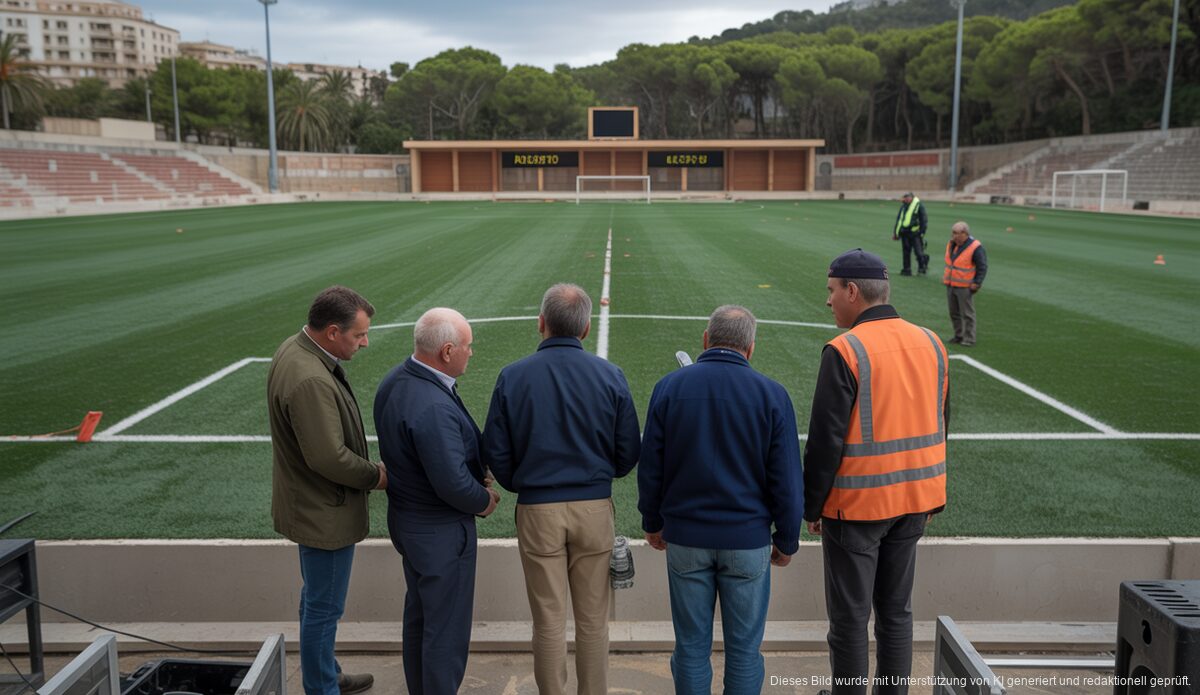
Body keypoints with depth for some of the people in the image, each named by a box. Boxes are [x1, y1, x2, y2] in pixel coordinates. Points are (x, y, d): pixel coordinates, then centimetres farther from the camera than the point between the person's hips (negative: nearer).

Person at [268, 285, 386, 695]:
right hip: (325, 512, -11)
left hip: (311, 504, 11)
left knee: (317, 600, 25)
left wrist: (367, 470, 9)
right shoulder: (311, 381, -32)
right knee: (323, 608, 6)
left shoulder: (295, 349, 1)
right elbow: (329, 457, -30)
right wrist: (375, 476, -13)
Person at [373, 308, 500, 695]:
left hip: (406, 516, 10)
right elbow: (453, 484, -31)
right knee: (446, 627, 7)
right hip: (439, 532, -10)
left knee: (419, 613, 25)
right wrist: (483, 501, -10)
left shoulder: (394, 381, -2)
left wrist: (473, 473, 4)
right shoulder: (433, 408, -32)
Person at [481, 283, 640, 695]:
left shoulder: (512, 377, -7)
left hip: (537, 510, 0)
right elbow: (629, 453, -1)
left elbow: (495, 453, -3)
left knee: (548, 620, 11)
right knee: (592, 619, 13)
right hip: (595, 508, 1)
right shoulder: (610, 376, -6)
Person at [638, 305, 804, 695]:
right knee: (744, 649, 11)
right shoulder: (771, 395, -7)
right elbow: (787, 481, -5)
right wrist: (786, 541, 6)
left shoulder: (669, 387, -4)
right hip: (747, 539, -1)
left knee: (691, 646, 12)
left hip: (685, 537, 1)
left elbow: (650, 468, 1)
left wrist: (653, 523, 14)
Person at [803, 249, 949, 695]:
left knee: (849, 618, 7)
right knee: (896, 610, 18)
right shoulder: (930, 343, 4)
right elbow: (939, 426, 12)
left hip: (857, 506, -6)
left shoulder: (844, 351, -17)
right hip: (913, 502, 7)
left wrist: (812, 506, -5)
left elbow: (825, 440, -16)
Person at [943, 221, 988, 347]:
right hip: (950, 285, 7)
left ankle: (969, 339, 5)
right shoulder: (951, 244, 7)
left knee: (967, 314, -1)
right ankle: (958, 335, 26)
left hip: (965, 287, -7)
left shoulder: (975, 248, -15)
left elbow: (982, 268, -12)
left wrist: (977, 283, -17)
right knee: (954, 313, 14)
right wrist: (945, 276, 17)